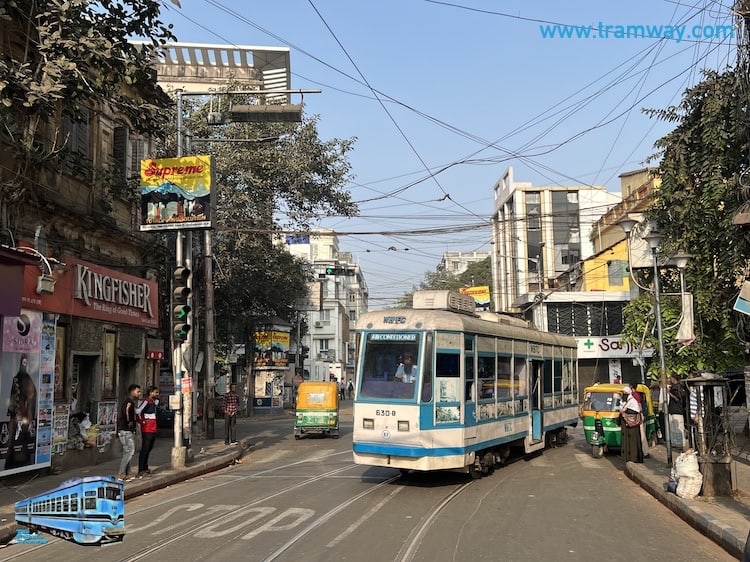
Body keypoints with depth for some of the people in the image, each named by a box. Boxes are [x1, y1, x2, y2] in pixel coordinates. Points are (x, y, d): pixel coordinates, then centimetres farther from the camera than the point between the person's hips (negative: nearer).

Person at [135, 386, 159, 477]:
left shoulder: (154, 401, 14)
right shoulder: (146, 401, -13)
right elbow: (137, 411, -26)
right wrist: (142, 421, -15)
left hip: (153, 430, 9)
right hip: (147, 430, -9)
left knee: (148, 449, 14)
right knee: (144, 449, -8)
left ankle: (145, 469, 23)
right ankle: (141, 471, -7)